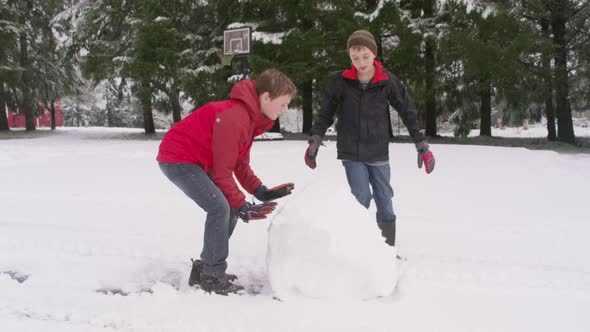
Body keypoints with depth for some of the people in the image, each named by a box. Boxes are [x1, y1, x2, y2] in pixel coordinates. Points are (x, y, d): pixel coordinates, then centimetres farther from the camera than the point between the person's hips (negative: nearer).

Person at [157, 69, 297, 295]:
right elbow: (223, 172, -22)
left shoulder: (252, 116, 5)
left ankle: (205, 268, 15)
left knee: (229, 209, 6)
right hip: (177, 159, -10)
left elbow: (240, 164, 11)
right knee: (220, 208, -20)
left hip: (198, 161, 10)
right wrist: (242, 206, -17)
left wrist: (261, 192, 0)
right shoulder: (234, 118, -27)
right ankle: (212, 277, -10)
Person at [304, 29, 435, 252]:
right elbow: (325, 114, 5)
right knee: (362, 199, -10)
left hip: (379, 153, 1)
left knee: (385, 202, 7)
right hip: (352, 154, -1)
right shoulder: (341, 82, -4)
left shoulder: (388, 81, -4)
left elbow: (408, 113, 2)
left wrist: (422, 146, 2)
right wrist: (314, 141, -1)